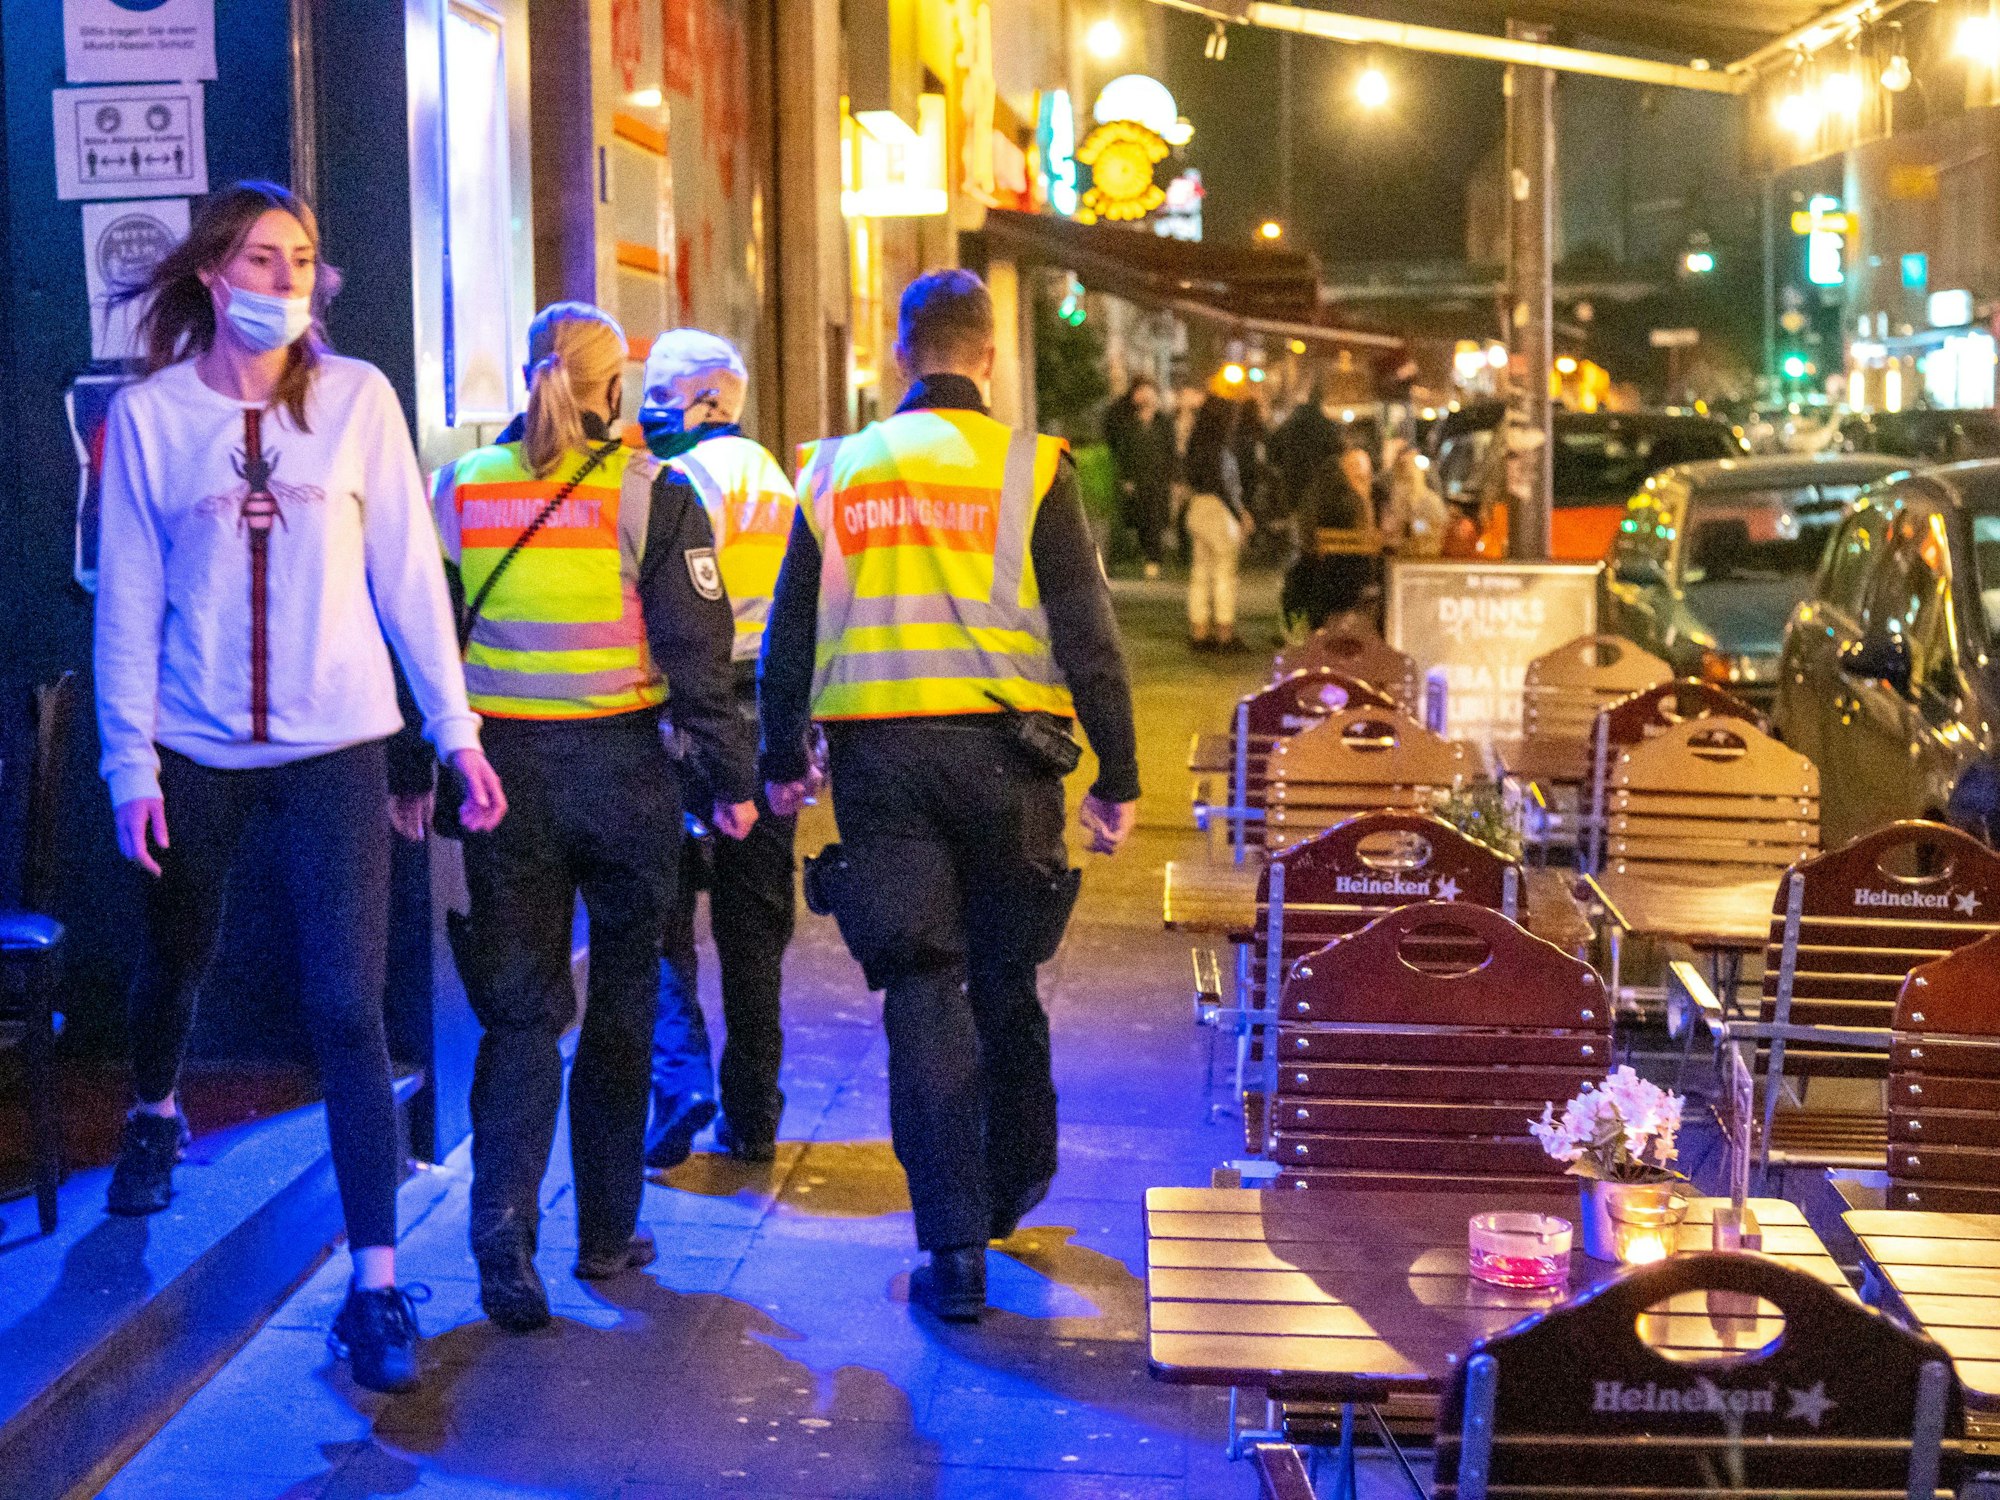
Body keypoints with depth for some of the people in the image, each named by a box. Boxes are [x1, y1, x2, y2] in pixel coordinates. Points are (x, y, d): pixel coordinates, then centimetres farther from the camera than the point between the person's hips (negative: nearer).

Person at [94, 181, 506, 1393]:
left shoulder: (357, 398, -1)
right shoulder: (149, 416, 0)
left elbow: (408, 571, 0)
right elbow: (128, 601, 0)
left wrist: (455, 727, -2)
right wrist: (131, 762, -3)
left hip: (336, 746, -1)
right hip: (197, 749, 1)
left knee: (349, 1009, -7)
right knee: (177, 958, 21)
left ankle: (377, 1284, -2)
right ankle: (156, 1117, 54)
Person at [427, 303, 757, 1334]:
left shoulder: (461, 488, 4)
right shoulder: (652, 494, -5)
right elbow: (695, 652, -8)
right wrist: (731, 779, 0)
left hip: (502, 768, 2)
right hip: (621, 771, -2)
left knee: (519, 1007, 6)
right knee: (620, 1004, 13)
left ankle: (503, 1221, -12)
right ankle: (606, 1233, 22)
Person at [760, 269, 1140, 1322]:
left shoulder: (835, 473, 6)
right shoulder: (1029, 470, -2)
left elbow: (789, 634, 10)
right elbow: (1087, 635, -5)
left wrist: (781, 761, 21)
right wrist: (1116, 779, 1)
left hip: (877, 759, 1)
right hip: (1000, 752, -1)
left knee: (922, 994, 2)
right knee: (1004, 979, 17)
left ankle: (954, 1249, 0)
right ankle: (1014, 1185, 36)